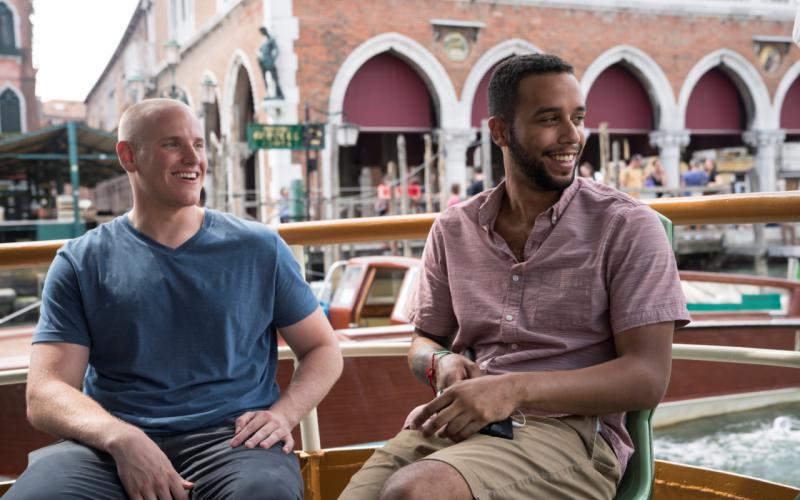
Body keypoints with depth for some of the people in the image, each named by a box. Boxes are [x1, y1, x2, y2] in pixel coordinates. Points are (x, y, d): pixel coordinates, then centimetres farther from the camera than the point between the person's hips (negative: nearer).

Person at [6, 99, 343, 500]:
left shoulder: (259, 249, 9)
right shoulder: (80, 263, 8)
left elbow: (323, 349, 14)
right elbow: (45, 395, 0)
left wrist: (282, 414, -6)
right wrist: (120, 437, -21)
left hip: (230, 436, 0)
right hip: (110, 444, 0)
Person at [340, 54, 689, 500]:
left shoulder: (628, 227, 0)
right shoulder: (452, 230, 13)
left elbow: (648, 378, -7)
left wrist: (515, 389, -20)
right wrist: (442, 363, -5)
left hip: (567, 431, -4)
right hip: (452, 423, 4)